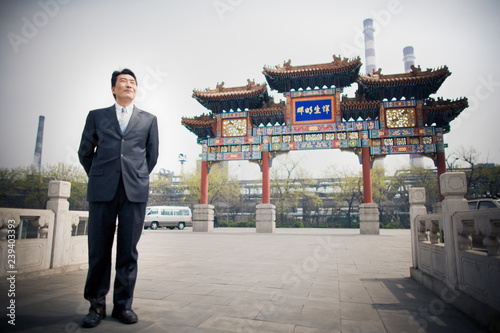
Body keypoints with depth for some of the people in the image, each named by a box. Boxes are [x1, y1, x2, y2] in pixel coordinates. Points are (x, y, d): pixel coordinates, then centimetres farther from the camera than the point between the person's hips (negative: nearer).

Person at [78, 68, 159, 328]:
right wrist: (98, 179, 15)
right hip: (102, 191, 0)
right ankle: (97, 305, 18)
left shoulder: (148, 120, 15)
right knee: (99, 250, 4)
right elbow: (85, 152, 18)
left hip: (135, 191, 0)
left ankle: (123, 305, 15)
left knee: (128, 251, 3)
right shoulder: (96, 116, 15)